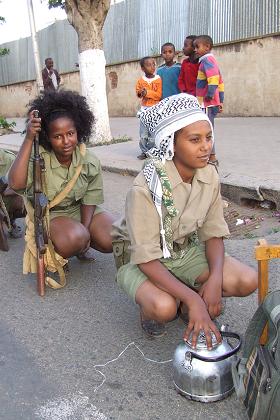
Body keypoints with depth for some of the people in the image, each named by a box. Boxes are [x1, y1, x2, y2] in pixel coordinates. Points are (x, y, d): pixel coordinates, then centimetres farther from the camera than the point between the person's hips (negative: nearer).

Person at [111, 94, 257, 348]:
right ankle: (150, 308, 3)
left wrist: (215, 280, -22)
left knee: (248, 281, -14)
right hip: (139, 257, -5)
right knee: (163, 307, -35)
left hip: (184, 249, 5)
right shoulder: (146, 187, -30)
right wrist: (193, 300, -35)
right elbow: (147, 260, -28)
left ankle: (182, 300, 9)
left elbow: (213, 234, -4)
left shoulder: (209, 175, -12)